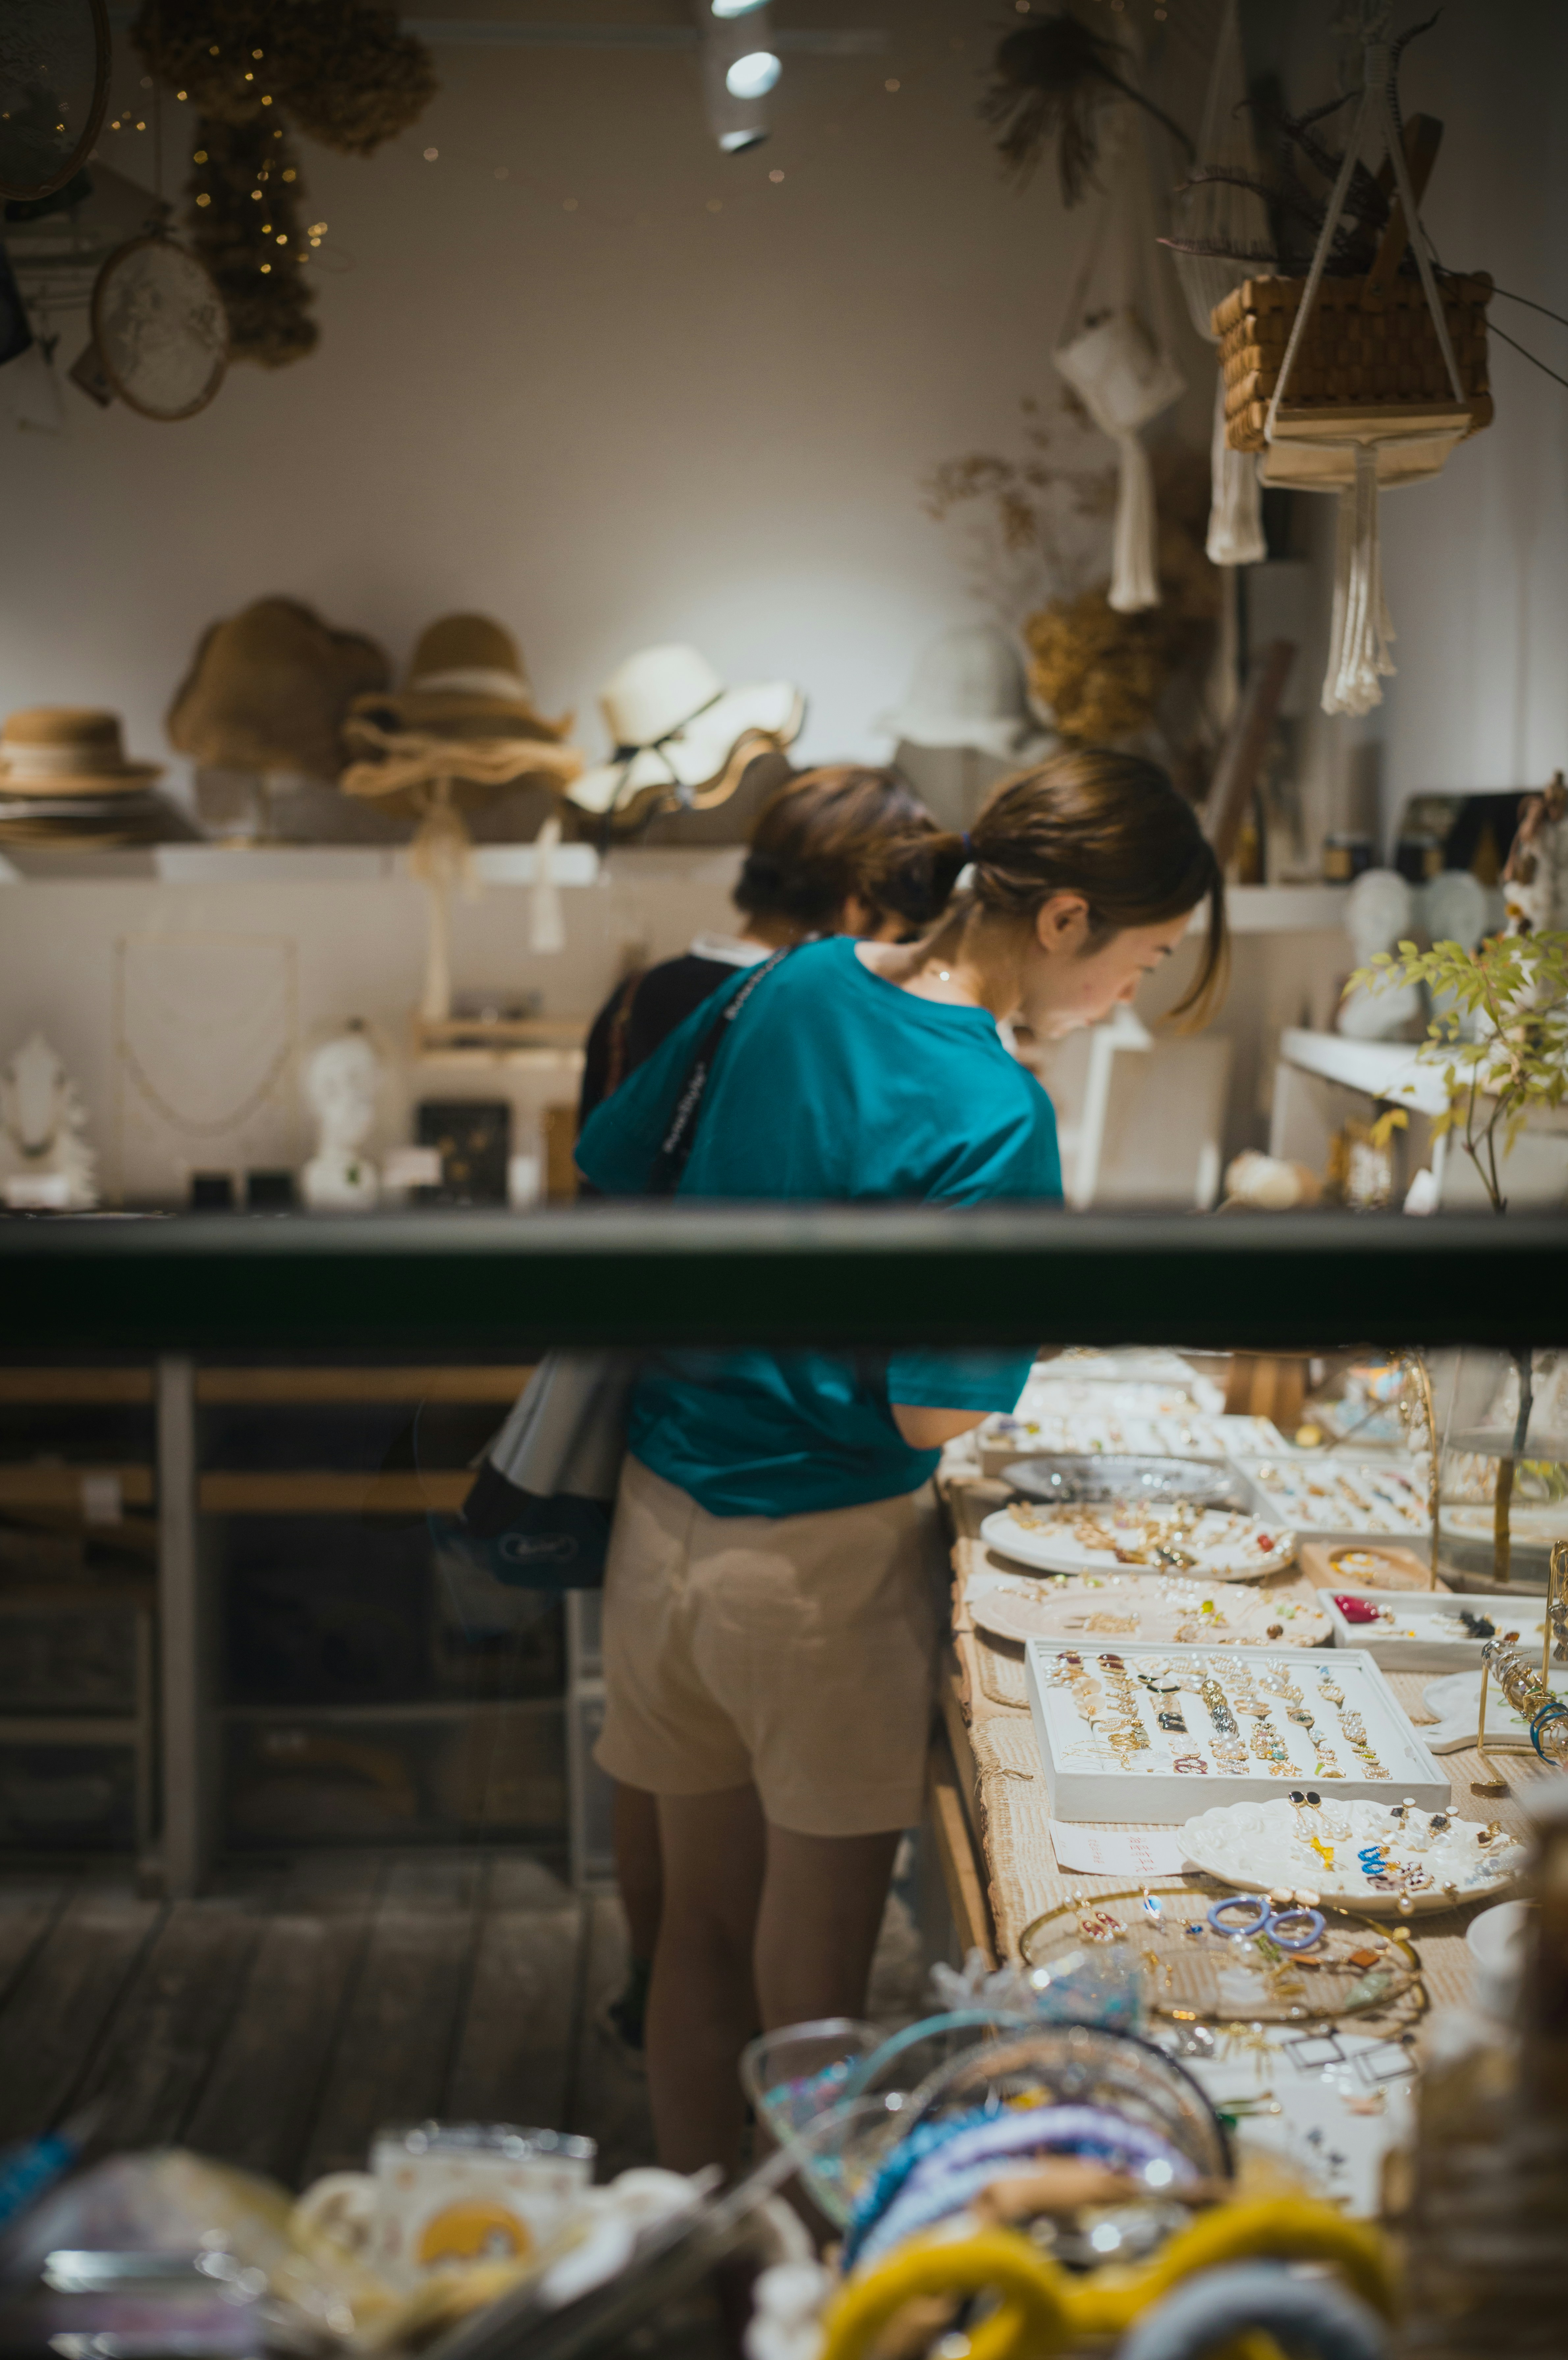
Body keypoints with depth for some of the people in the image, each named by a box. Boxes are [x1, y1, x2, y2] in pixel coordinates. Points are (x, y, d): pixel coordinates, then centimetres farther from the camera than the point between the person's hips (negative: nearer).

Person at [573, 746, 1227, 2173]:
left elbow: (610, 1174, 12)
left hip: (661, 1529, 7)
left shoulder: (789, 986, 1)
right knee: (812, 1996, 10)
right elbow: (937, 1418, -22)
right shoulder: (993, 1120, -21)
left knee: (702, 1931, 21)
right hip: (825, 1571, -7)